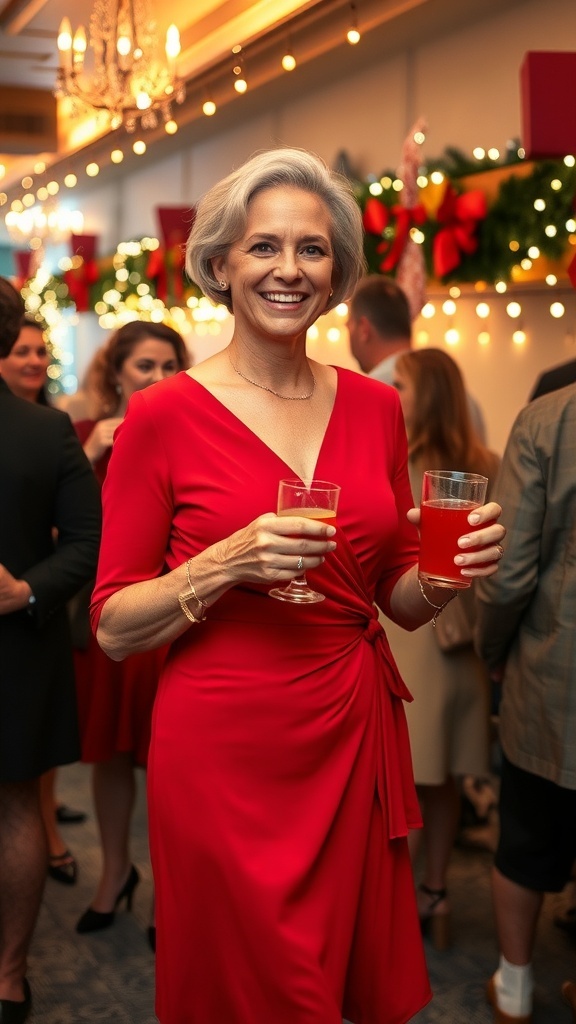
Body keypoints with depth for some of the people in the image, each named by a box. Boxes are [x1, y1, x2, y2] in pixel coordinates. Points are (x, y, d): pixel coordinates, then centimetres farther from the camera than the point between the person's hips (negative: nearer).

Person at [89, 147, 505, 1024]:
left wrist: (449, 566, -8)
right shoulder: (165, 416, -8)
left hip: (357, 737, 4)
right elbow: (113, 628, -7)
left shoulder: (375, 407, 4)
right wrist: (227, 565, -22)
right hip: (225, 750, -4)